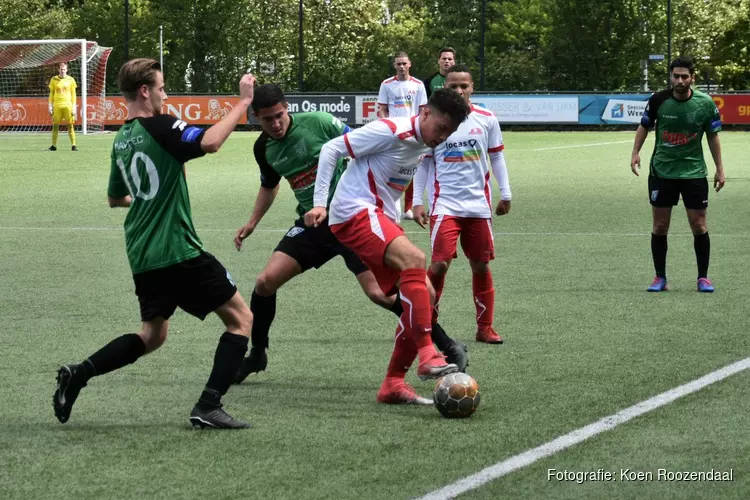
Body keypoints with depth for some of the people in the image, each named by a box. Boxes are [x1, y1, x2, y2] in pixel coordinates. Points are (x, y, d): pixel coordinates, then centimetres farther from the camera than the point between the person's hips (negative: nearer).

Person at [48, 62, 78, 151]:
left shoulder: (70, 80, 6)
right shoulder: (54, 80, 7)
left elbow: (73, 94, 7)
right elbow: (51, 94, 12)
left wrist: (74, 107, 1)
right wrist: (50, 106, 6)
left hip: (68, 105, -1)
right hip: (57, 105, 1)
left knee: (70, 125, -3)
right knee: (55, 125, 1)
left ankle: (73, 145, -1)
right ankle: (54, 145, 6)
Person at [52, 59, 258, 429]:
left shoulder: (121, 139, 13)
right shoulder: (160, 127, -13)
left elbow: (115, 198, 26)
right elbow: (210, 142, -30)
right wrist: (243, 102, -21)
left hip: (142, 256, 9)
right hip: (178, 252, -8)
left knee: (153, 334, 23)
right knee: (241, 318, 1)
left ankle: (78, 374, 6)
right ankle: (208, 408, -8)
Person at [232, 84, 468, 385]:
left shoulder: (318, 122, -16)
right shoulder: (264, 149, 2)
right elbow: (269, 186, 24)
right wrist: (252, 223, 15)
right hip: (312, 224, 5)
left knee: (379, 293, -16)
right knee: (266, 281, -8)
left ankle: (448, 347, -4)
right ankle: (257, 355, 15)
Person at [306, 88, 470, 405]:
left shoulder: (423, 146, 12)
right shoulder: (391, 132, -14)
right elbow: (331, 149, -11)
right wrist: (320, 203, -14)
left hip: (383, 220, 10)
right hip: (355, 213, -10)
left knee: (423, 294, 2)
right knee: (413, 259, -32)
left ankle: (393, 383, 7)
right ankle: (426, 355, -35)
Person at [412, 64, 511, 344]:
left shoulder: (486, 120, 3)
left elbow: (496, 156, 13)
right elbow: (423, 163, 4)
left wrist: (505, 193, 10)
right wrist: (417, 201, 0)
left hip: (478, 206, 2)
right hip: (444, 205, -2)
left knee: (481, 266, 6)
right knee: (439, 263, -13)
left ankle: (485, 328, 16)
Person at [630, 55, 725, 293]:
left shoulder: (705, 103, -8)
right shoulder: (658, 100, -9)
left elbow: (712, 136, 3)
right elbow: (644, 126, 6)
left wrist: (720, 168, 2)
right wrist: (635, 153, -6)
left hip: (694, 172, 0)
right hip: (661, 172, 0)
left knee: (699, 225, 0)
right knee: (660, 226, 3)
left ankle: (703, 277, 12)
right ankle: (660, 278, 13)